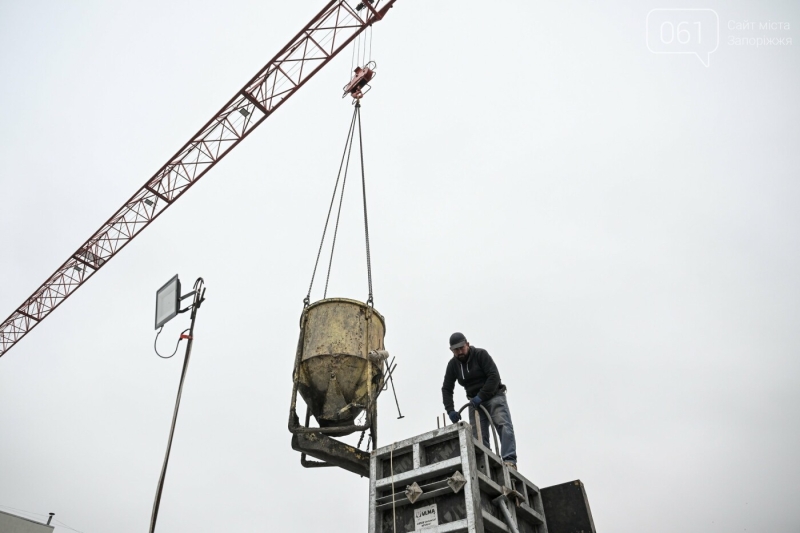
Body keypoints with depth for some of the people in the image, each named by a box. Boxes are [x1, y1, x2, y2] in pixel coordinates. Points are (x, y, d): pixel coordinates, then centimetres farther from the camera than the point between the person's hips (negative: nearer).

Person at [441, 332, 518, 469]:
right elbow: (447, 389, 4)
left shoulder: (480, 354, -10)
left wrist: (481, 396, -25)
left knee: (504, 425, -22)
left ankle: (509, 461, -31)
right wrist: (450, 410, -10)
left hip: (494, 396, -4)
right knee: (478, 436, -9)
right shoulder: (453, 364, 4)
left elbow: (494, 376, -19)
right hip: (475, 401, 4)